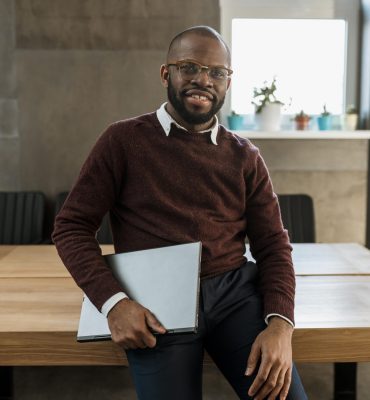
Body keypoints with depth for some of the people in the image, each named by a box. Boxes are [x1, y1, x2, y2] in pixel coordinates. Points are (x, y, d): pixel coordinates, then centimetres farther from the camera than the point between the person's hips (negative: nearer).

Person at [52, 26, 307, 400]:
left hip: (236, 291, 2)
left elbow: (273, 246, 8)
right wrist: (113, 302, -14)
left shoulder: (245, 157, 11)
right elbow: (71, 226, 2)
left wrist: (280, 325, -11)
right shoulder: (123, 140, 4)